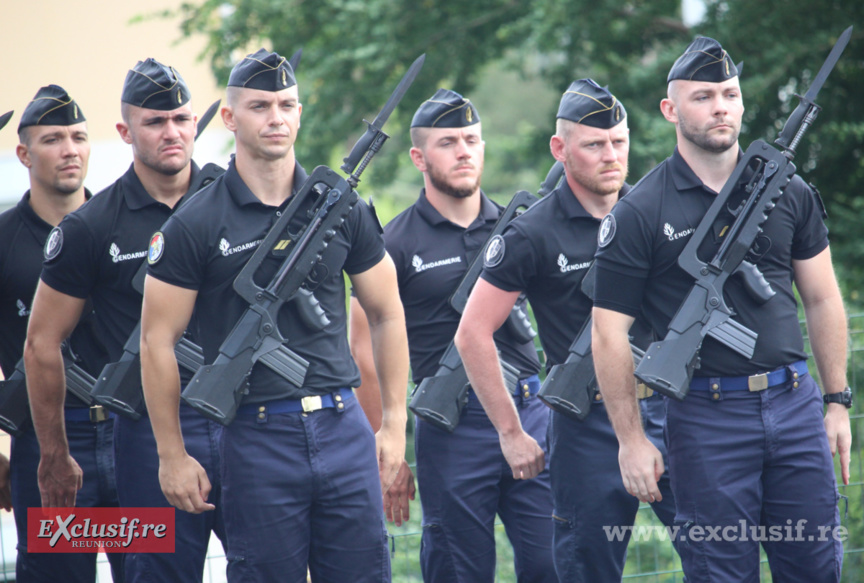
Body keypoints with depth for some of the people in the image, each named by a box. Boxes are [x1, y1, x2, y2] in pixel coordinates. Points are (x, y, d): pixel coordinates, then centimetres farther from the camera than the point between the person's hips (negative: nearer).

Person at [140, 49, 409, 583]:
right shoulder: (195, 225, -4)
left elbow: (387, 314, 14)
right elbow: (158, 341, -2)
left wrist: (395, 423, 9)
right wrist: (173, 455, -3)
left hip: (344, 425, 3)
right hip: (256, 436, -3)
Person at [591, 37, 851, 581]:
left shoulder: (789, 192, 8)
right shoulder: (640, 212, -4)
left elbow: (822, 298, 14)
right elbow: (610, 332, -4)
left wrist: (837, 403, 10)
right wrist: (631, 439, -7)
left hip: (794, 400, 3)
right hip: (706, 415, -3)